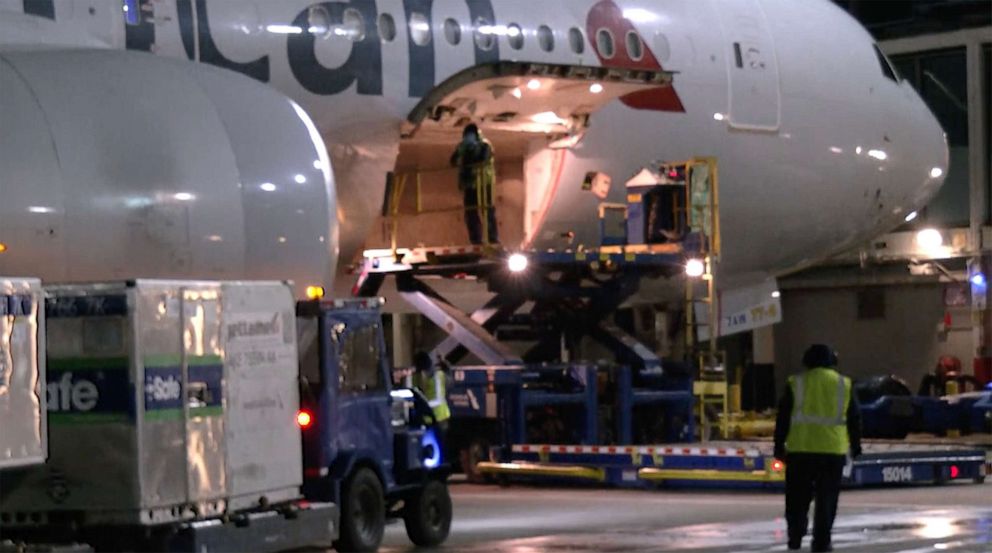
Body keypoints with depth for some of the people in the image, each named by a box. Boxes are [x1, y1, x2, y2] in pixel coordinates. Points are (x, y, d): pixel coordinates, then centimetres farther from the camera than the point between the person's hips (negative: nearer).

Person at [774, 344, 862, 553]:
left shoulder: (796, 383, 2)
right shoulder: (844, 385, 7)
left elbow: (783, 417, 2)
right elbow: (854, 418, 11)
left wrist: (779, 446, 7)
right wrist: (855, 447, 20)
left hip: (800, 449, 0)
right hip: (833, 449, 0)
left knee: (798, 497, 11)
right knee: (827, 499, 5)